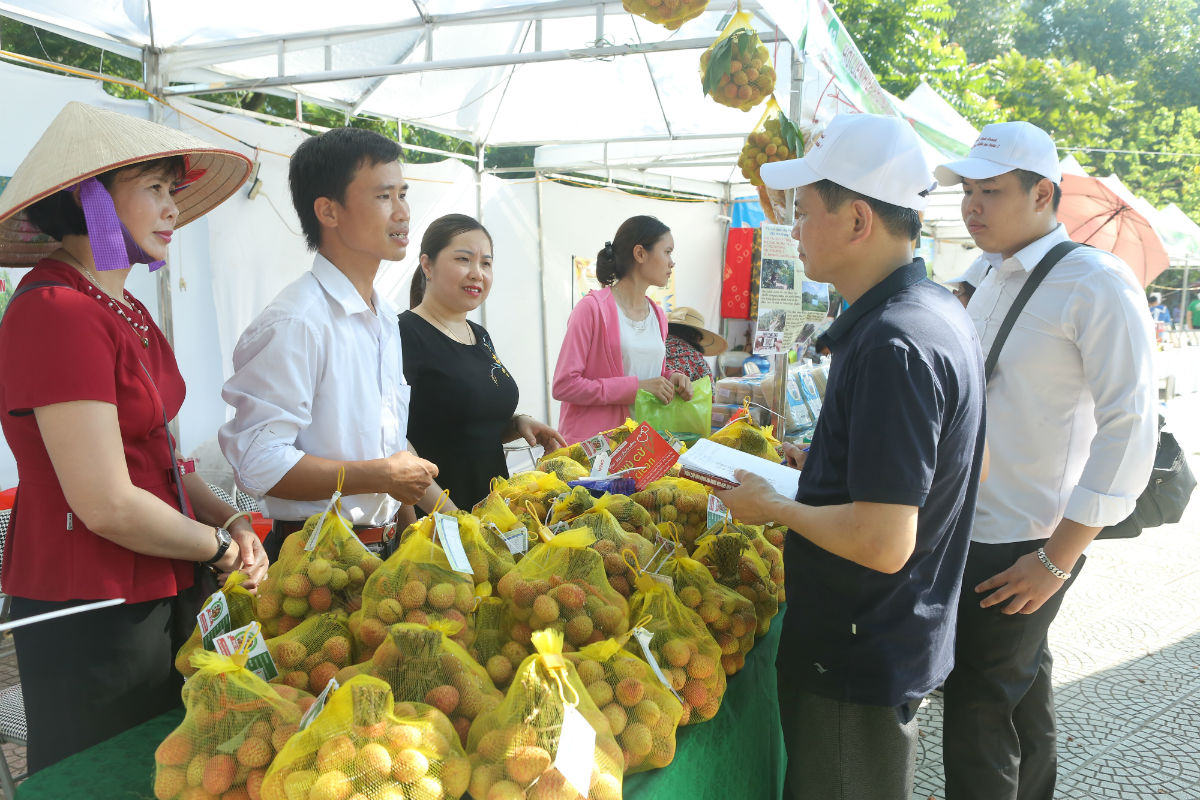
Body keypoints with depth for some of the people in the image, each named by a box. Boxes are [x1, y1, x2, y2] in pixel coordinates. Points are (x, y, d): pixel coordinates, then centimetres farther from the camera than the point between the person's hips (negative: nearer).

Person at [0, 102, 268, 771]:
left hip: (161, 593, 9)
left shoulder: (127, 312, 10)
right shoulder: (56, 312, -20)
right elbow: (108, 505, -24)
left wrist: (231, 519, -2)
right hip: (90, 612, -9)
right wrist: (221, 548, -9)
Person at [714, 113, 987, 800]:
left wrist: (774, 507, -14)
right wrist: (823, 466, 13)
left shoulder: (891, 344, -28)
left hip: (861, 663, -10)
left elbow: (882, 543, -30)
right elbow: (970, 466, 15)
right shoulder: (942, 311, 5)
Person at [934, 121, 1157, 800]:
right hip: (973, 529, 8)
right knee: (1023, 684, 22)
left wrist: (1058, 558, -18)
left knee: (979, 705, 0)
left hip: (1026, 548, -7)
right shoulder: (992, 280, 11)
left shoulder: (1097, 282, -14)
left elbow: (1131, 427, -18)